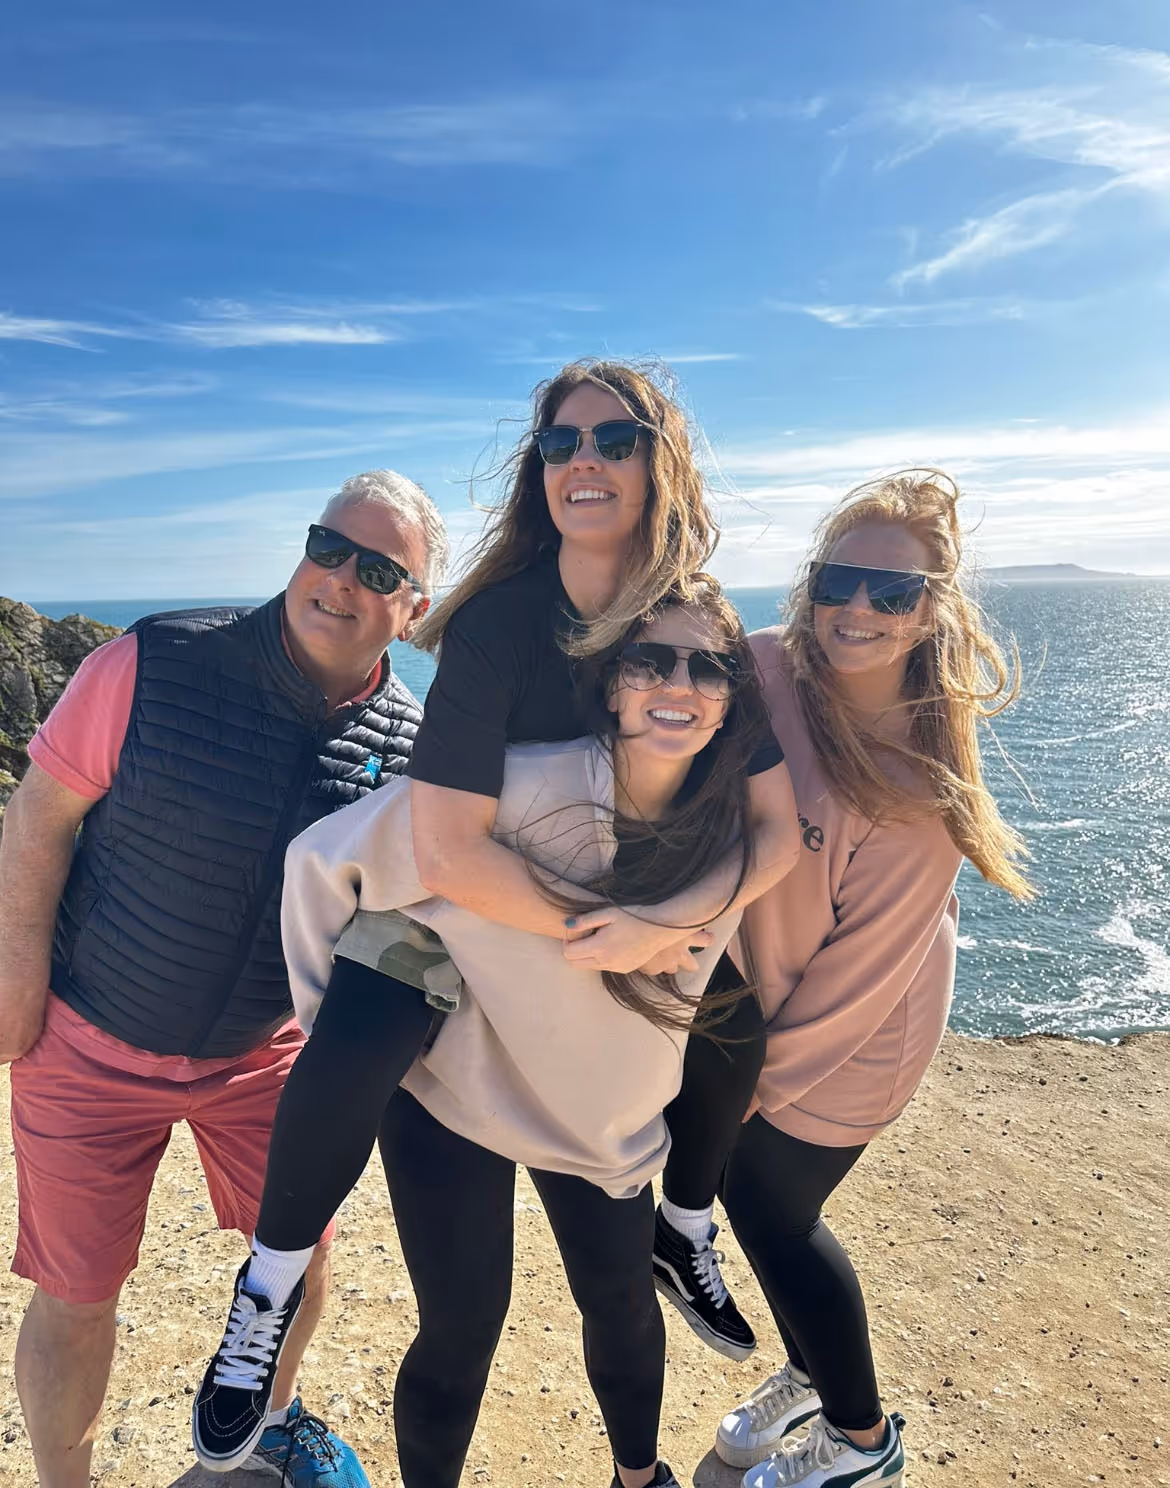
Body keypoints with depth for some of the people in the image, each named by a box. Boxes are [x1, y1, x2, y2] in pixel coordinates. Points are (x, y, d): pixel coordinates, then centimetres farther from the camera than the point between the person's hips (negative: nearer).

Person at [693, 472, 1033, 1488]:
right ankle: (809, 1374, 52)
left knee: (775, 1217, 11)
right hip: (744, 992, 5)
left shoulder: (924, 777, -24)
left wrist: (769, 1072, -9)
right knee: (750, 1190, 21)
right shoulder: (764, 670, -15)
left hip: (848, 1032, -5)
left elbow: (866, 960, -18)